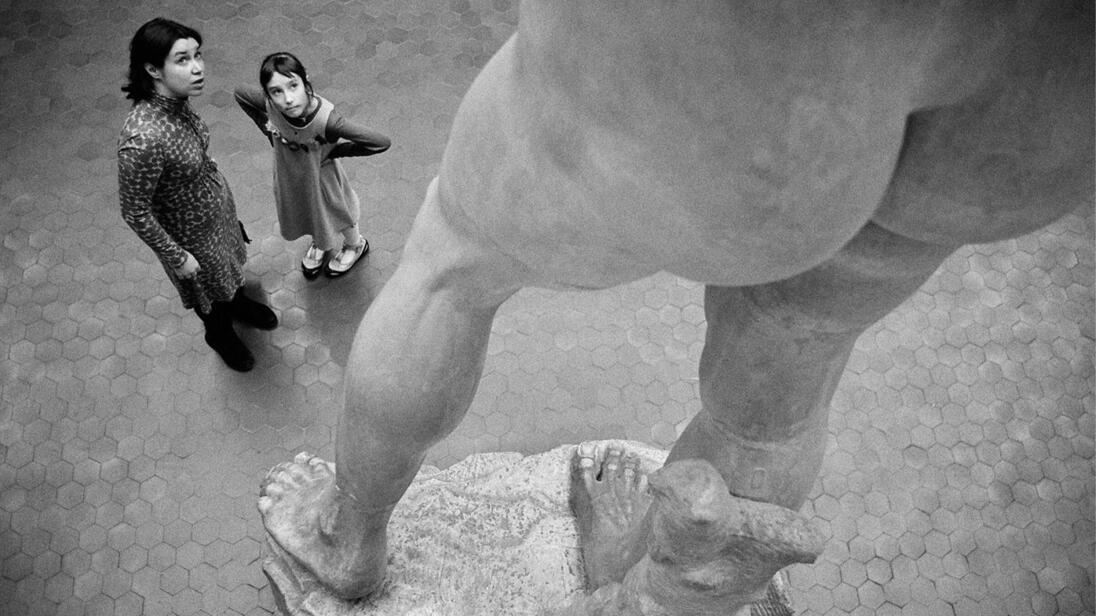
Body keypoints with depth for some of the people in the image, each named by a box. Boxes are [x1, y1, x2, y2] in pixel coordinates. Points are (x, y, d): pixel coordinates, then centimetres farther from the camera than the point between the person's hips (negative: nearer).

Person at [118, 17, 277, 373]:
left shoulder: (175, 100, -18)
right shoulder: (142, 140, -41)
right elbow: (135, 213, -27)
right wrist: (176, 257, -17)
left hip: (217, 204, 6)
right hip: (189, 231, -6)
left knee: (230, 264, 34)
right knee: (209, 288, 25)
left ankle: (238, 302, 66)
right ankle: (220, 334, 57)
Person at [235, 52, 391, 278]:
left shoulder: (326, 119, -41)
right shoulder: (269, 105, -30)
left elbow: (382, 143, -38)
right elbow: (240, 92, -6)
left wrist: (334, 150, -27)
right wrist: (267, 128, -10)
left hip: (321, 177, -4)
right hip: (289, 175, 4)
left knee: (335, 214, 27)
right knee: (303, 213, 32)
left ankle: (355, 246, 60)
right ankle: (319, 243, 65)